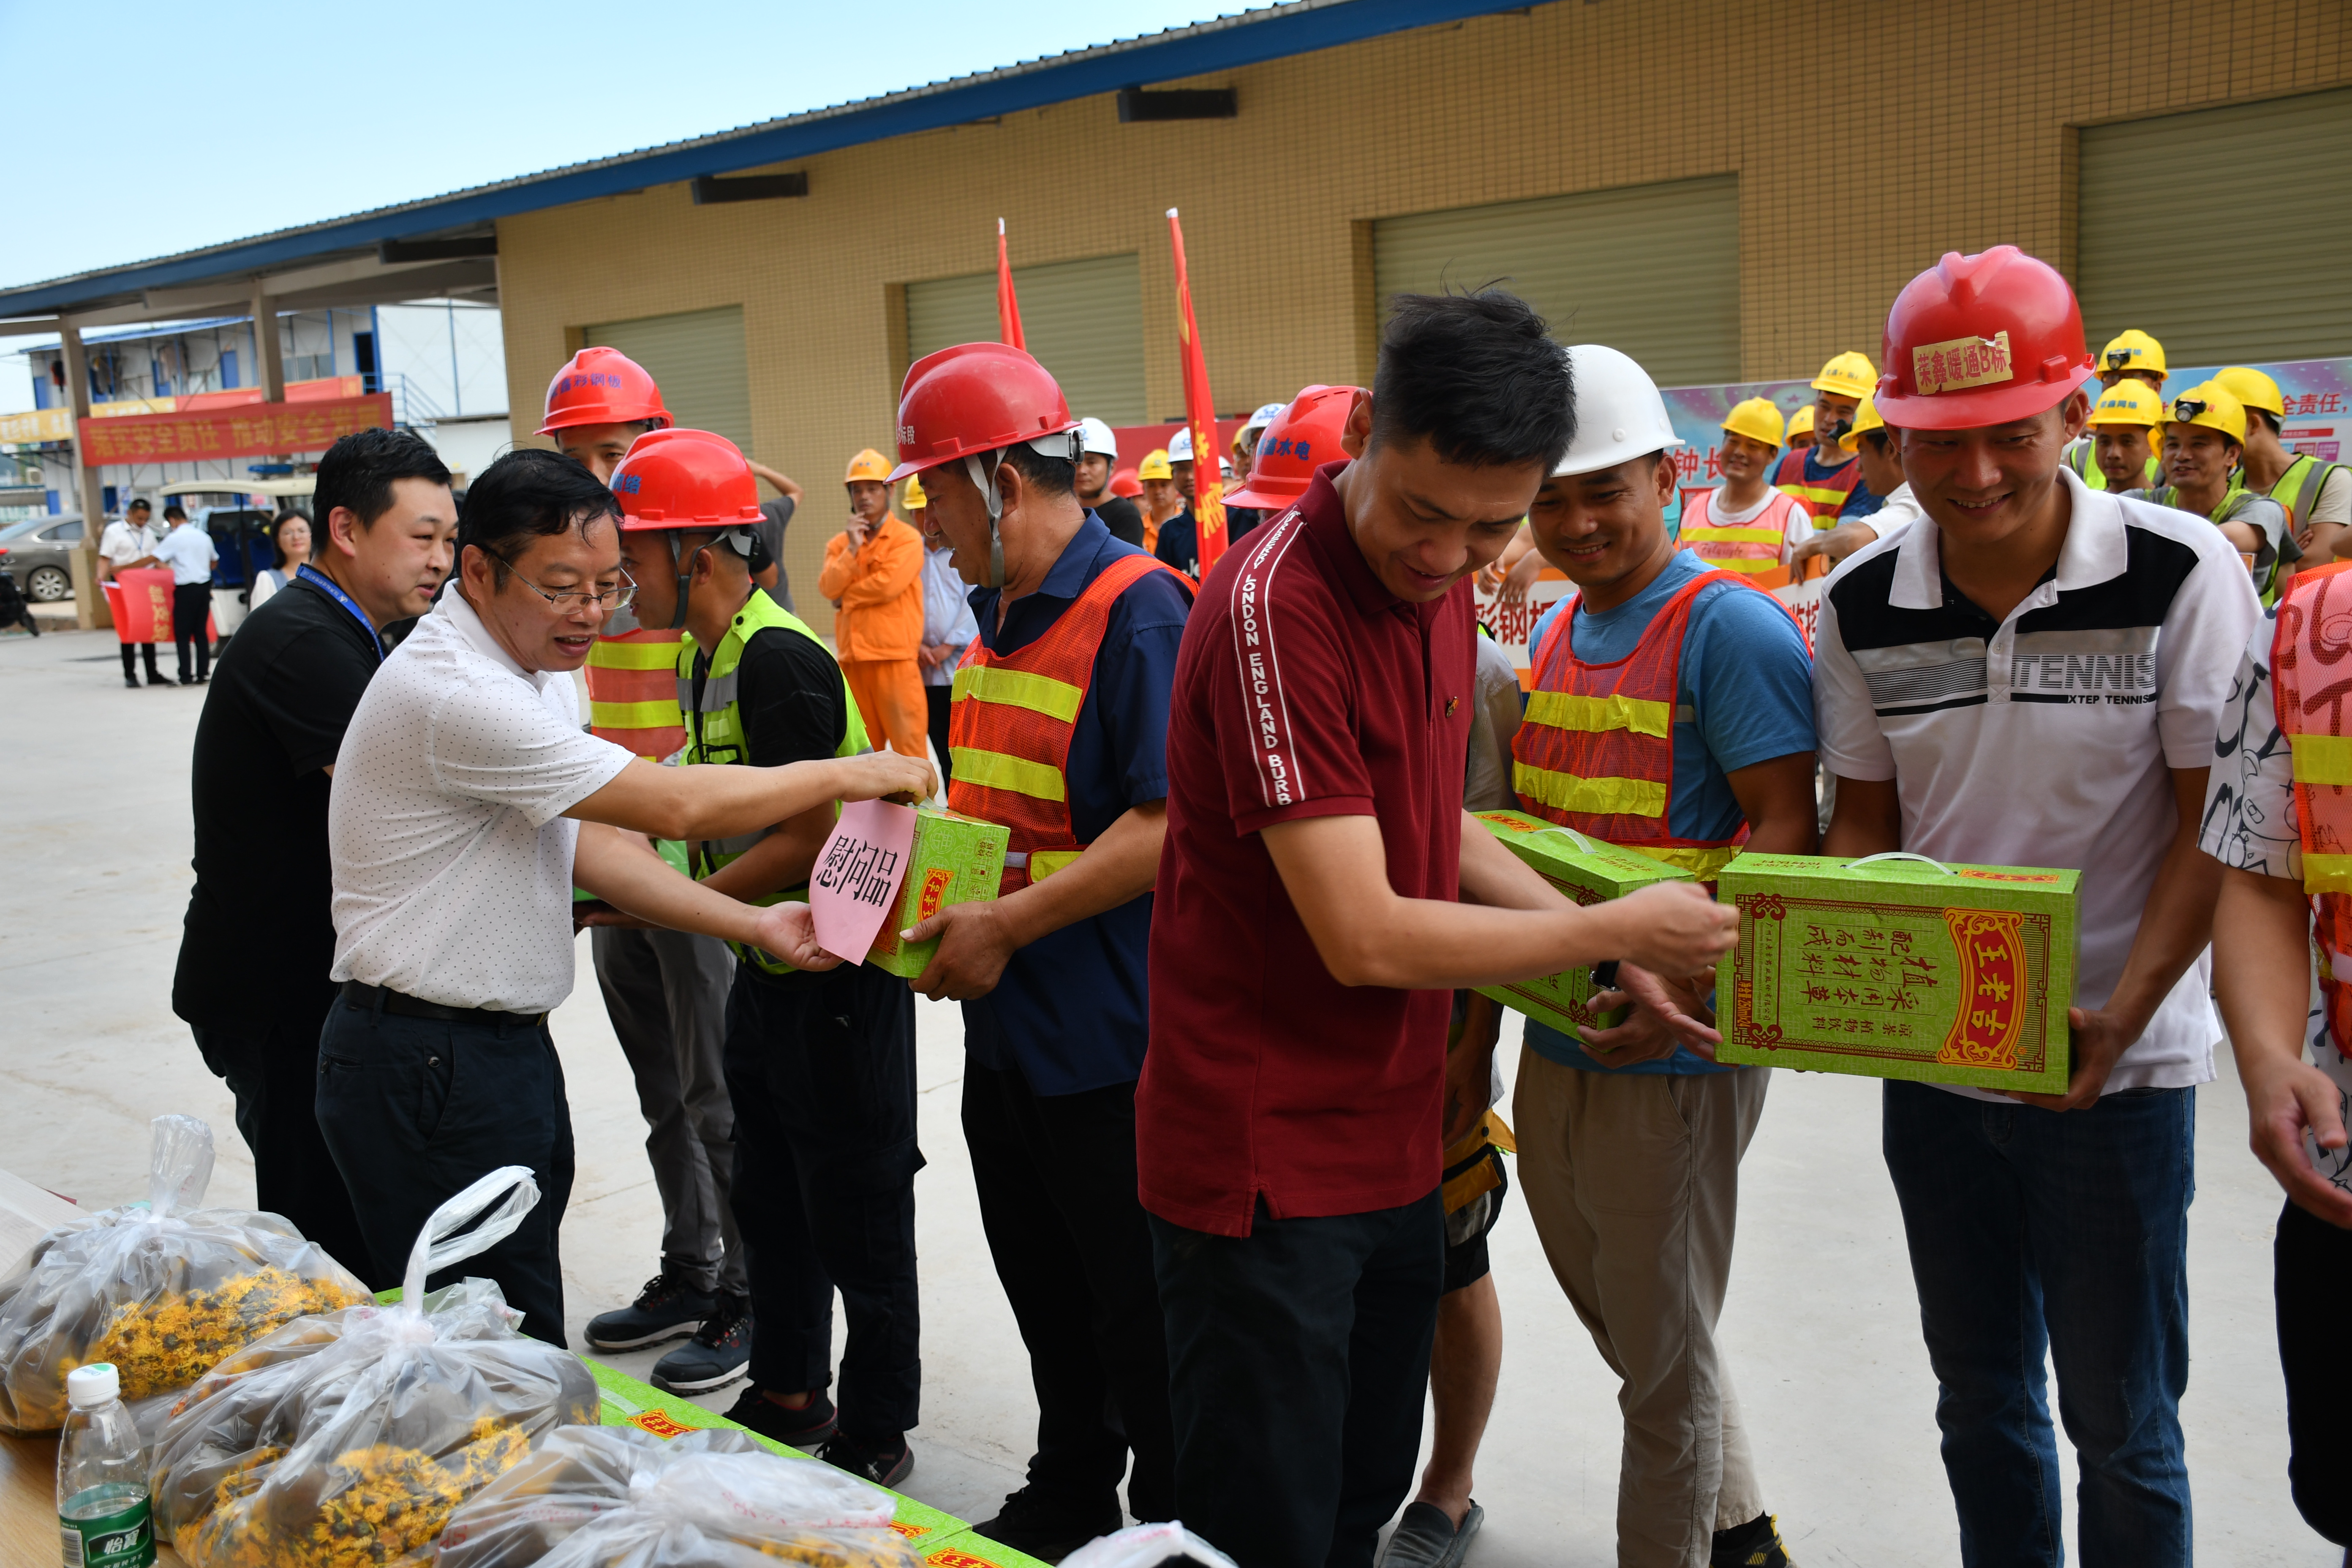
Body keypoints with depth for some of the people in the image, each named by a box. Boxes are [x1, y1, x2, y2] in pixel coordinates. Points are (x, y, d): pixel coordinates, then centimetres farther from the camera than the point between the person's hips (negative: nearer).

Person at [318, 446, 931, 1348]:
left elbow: (585, 846, 8)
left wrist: (755, 926, -1)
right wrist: (851, 775, -10)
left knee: (525, 1336, 14)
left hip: (504, 1044, 9)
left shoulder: (534, 672, 11)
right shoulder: (457, 695, -22)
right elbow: (676, 808, -21)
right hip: (430, 1065, -9)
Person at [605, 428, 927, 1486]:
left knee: (855, 1218, 4)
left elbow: (805, 841, -24)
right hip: (765, 969, 10)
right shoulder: (706, 656, 9)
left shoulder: (776, 659, -22)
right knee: (768, 1199, 21)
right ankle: (788, 1397, 38)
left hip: (836, 973, -10)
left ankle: (874, 1437, 19)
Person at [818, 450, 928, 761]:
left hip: (896, 661, -5)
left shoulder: (907, 539, -2)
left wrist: (846, 596, -1)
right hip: (853, 662, 5)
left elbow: (888, 584, -15)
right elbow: (829, 588, 0)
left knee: (907, 742, -7)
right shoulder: (839, 543, 14)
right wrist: (852, 549, -9)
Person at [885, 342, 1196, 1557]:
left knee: (1138, 1318, 7)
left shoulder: (1139, 611, -17)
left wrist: (1008, 924, -23)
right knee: (1046, 1297, 21)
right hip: (1003, 1032, 9)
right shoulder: (996, 610, 11)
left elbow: (1170, 826, -25)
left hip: (1109, 1041, -9)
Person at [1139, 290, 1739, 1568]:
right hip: (1266, 1163, -8)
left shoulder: (1439, 589, 5)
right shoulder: (1275, 606, -23)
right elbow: (1365, 937, -25)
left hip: (1394, 1146, 8)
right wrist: (1612, 928, -12)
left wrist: (1617, 949, 3)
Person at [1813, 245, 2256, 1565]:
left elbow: (2214, 823, -10)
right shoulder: (1864, 604, -2)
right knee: (1979, 1394, 18)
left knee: (2118, 1420, 9)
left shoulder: (2181, 573, -12)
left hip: (2117, 1065, -3)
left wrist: (2123, 1013, -22)